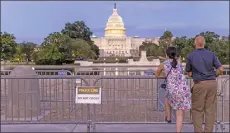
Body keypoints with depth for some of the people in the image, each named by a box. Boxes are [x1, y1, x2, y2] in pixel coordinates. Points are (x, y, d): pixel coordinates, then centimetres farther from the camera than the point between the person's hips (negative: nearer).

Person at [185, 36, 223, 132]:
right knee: (210, 109, 8)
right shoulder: (211, 54, 2)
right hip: (212, 83, 2)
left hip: (199, 84, -2)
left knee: (197, 109, 7)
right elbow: (220, 70, 0)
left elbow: (189, 73, 4)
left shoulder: (190, 56, -2)